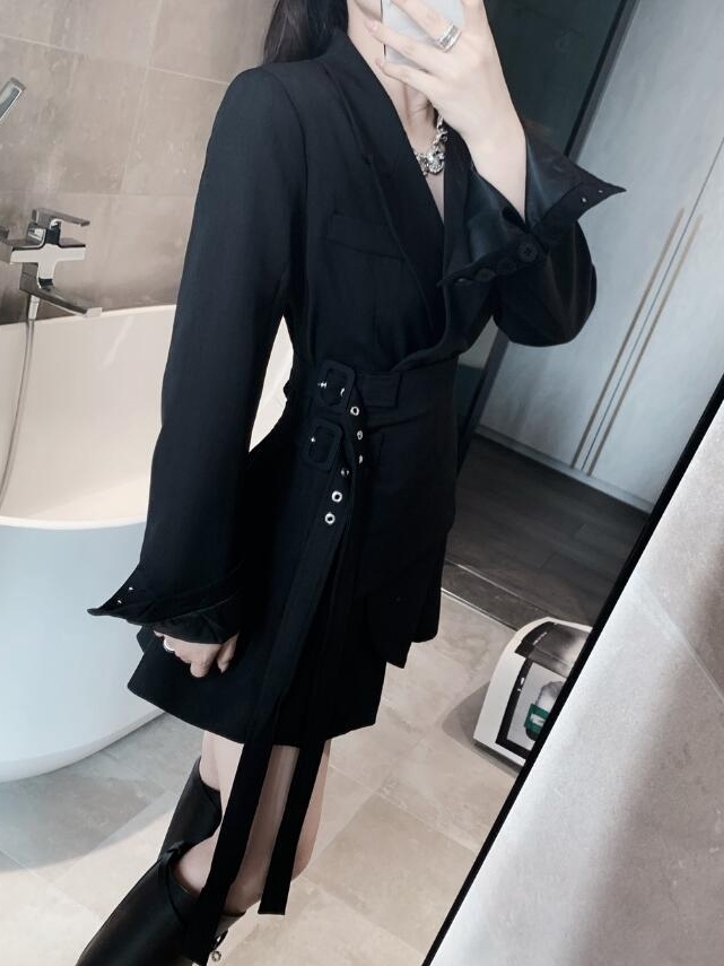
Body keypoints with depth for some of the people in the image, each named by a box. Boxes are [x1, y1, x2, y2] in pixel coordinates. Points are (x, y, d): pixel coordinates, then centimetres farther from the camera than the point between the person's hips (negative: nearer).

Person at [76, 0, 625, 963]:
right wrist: (192, 590, -14)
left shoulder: (465, 120, 3)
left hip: (409, 501, 7)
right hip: (311, 516, -7)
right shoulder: (283, 108, -18)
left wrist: (497, 131, -21)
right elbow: (214, 364, -19)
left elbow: (554, 314, -7)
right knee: (262, 848, 6)